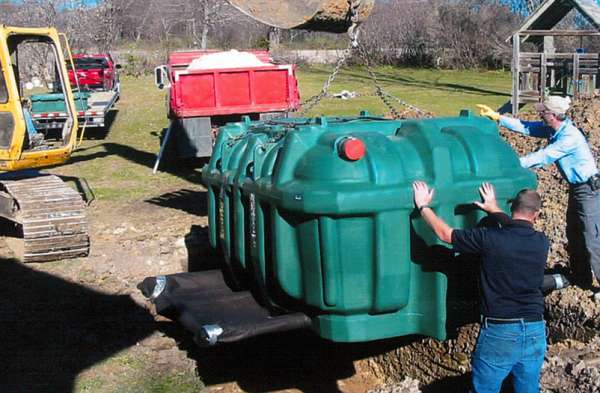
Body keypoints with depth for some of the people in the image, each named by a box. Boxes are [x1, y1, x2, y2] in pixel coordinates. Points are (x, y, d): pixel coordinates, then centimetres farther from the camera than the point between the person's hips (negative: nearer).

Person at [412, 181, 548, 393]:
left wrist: (423, 206, 8)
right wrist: (495, 209, 30)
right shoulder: (541, 243, -3)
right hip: (535, 332, 4)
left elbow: (444, 233, -5)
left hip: (499, 333, -4)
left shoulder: (489, 239, -15)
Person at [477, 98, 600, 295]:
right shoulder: (553, 129, 0)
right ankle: (581, 278, 32)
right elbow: (526, 127, 3)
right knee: (574, 235, 18)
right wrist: (497, 117, 0)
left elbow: (543, 157, -30)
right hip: (576, 189, 10)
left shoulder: (570, 137, -28)